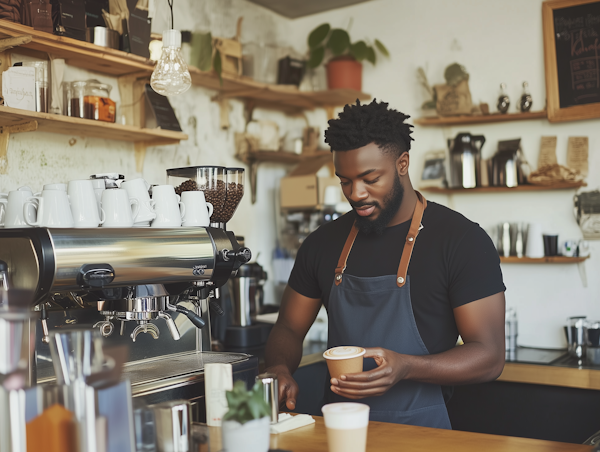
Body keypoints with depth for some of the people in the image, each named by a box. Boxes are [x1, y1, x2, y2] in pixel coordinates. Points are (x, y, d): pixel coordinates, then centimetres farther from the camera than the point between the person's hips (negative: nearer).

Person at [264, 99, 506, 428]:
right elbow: (289, 328, 17)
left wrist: (405, 368, -22)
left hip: (420, 428, -3)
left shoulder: (462, 240, -4)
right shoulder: (324, 242, 10)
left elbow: (489, 357, -7)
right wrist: (279, 368, -5)